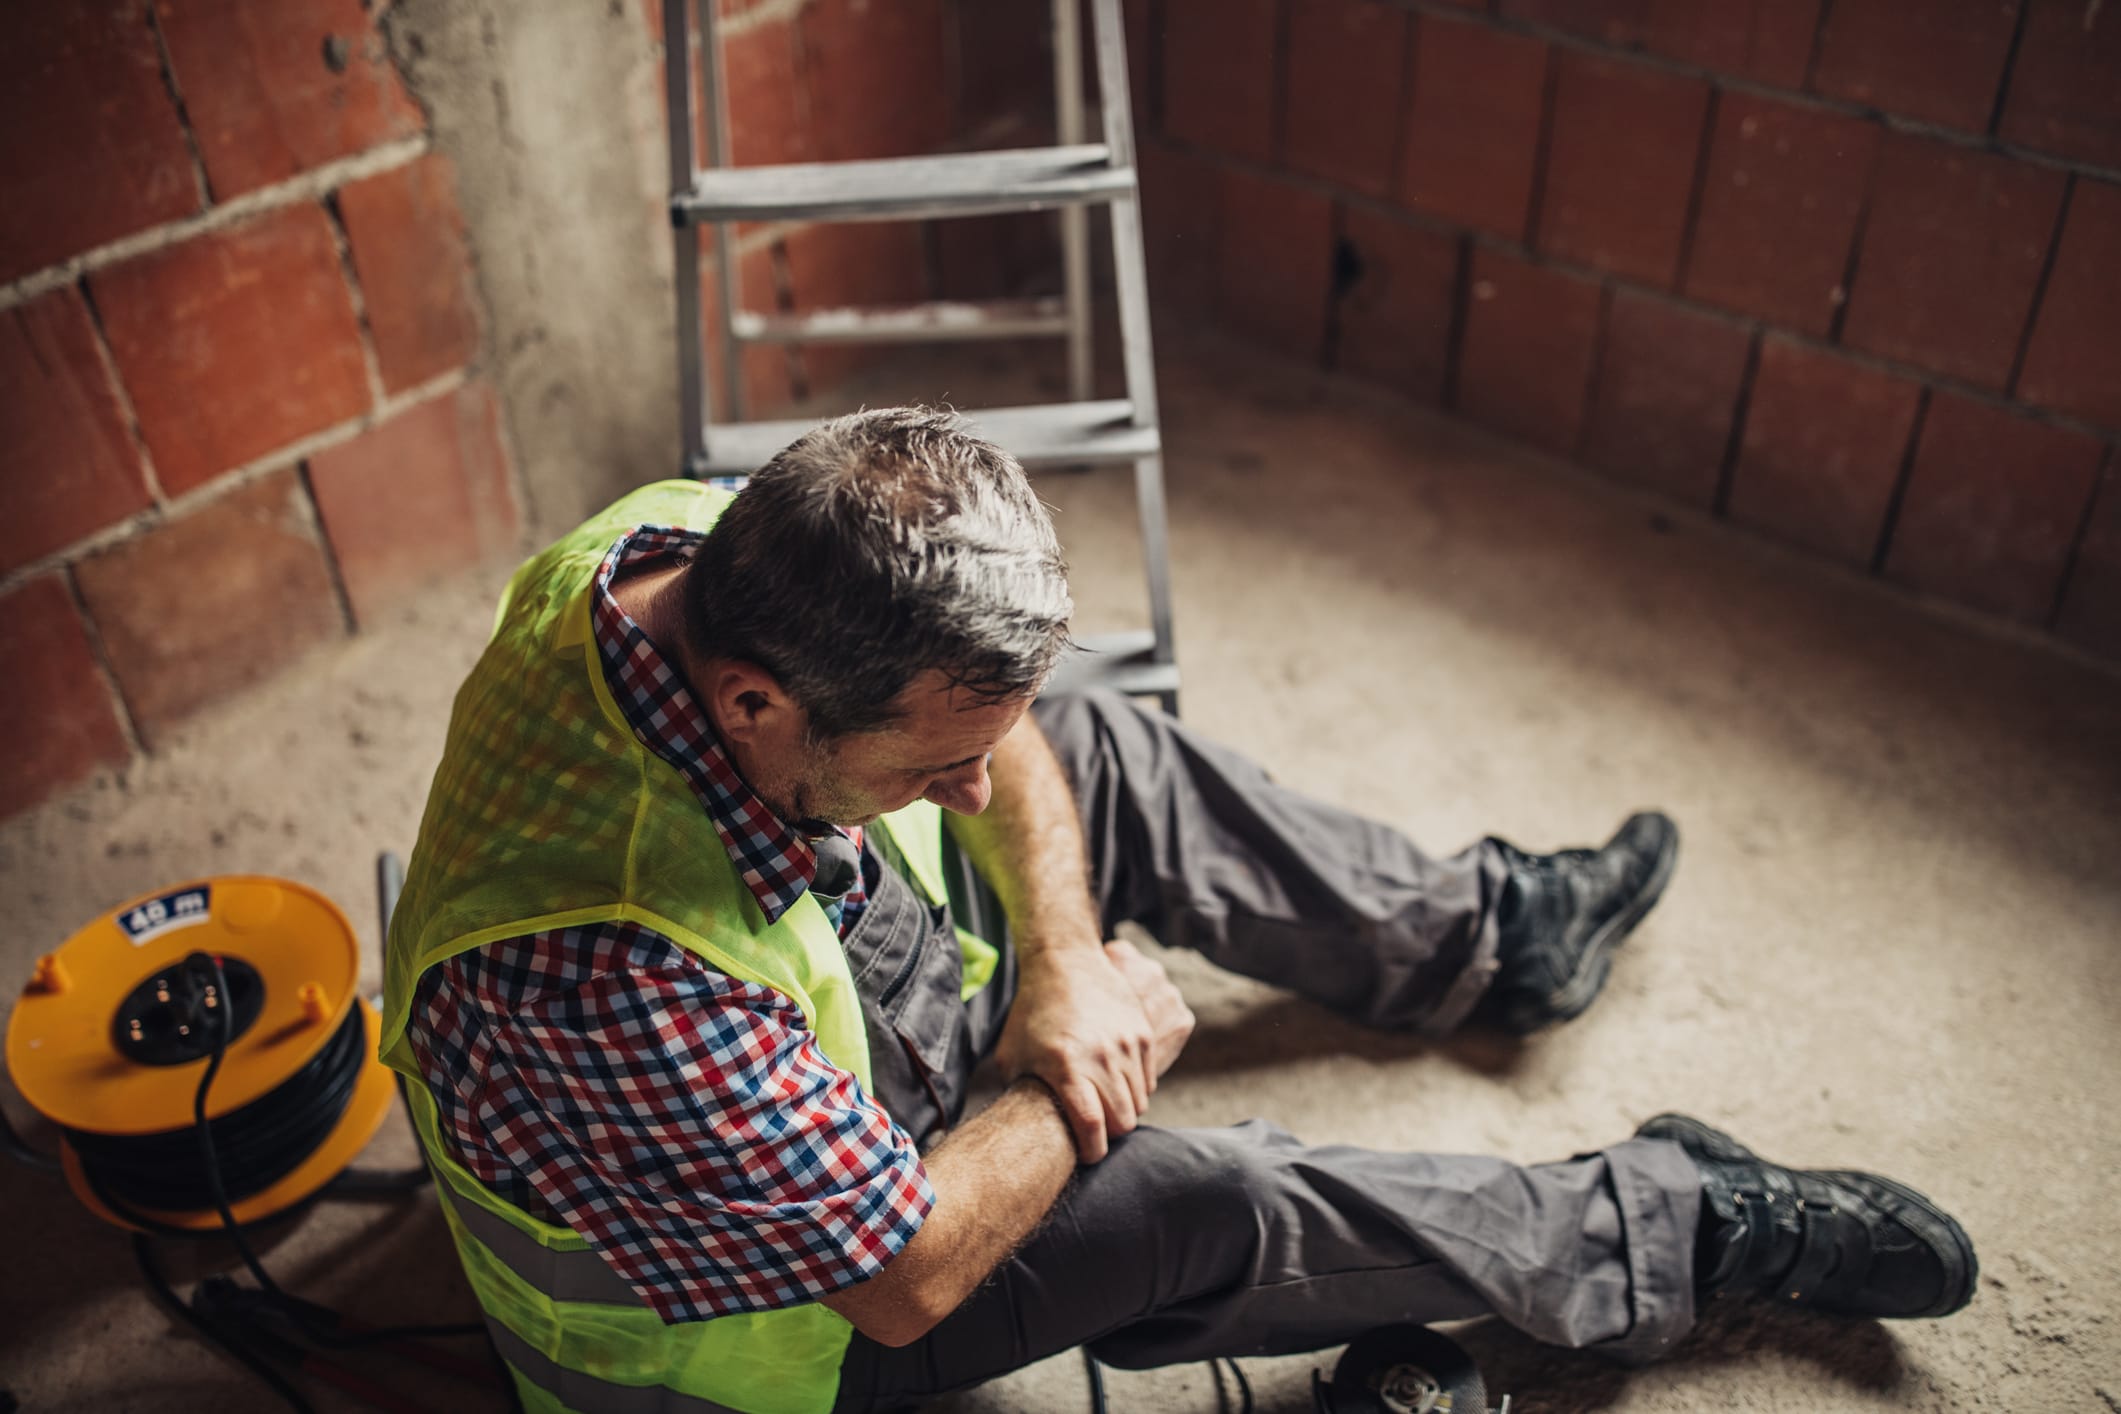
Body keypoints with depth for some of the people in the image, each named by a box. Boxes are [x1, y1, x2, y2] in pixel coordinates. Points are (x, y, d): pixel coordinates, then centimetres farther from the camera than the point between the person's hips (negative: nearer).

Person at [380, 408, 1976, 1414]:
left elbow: (997, 723, -6)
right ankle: (1676, 1225, 6)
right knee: (1208, 1201, -21)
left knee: (1107, 750, 2)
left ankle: (1488, 930, 22)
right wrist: (1106, 1046, -18)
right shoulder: (605, 985, -45)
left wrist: (1066, 955, -19)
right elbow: (905, 1272, -31)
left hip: (842, 983, 7)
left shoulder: (693, 546, -24)